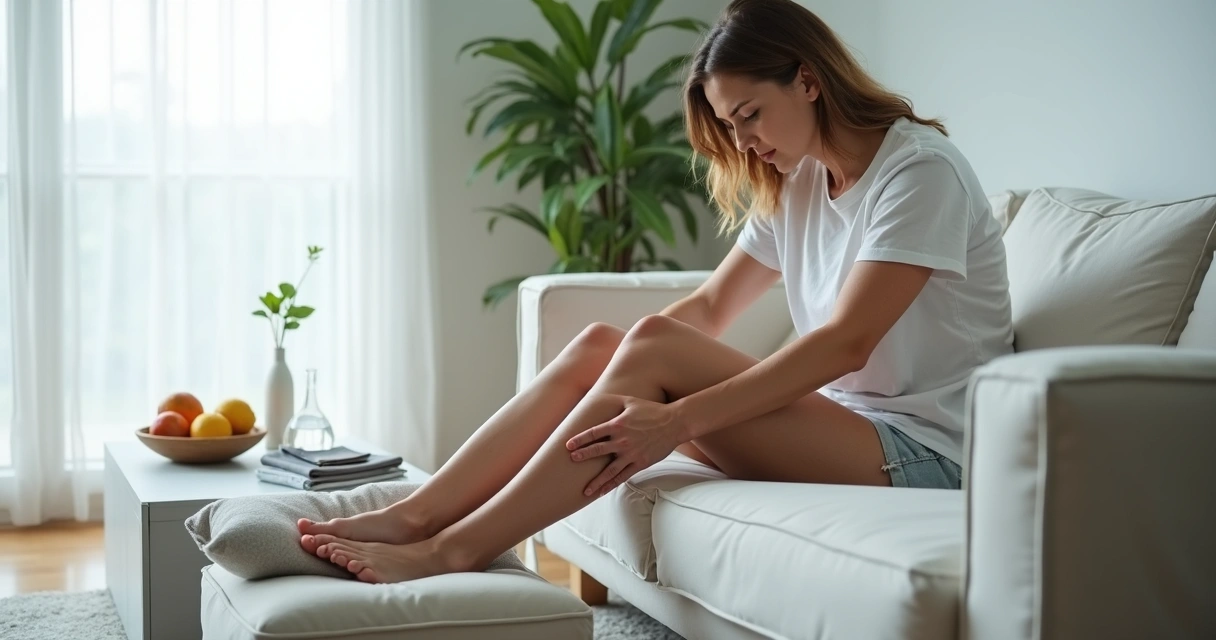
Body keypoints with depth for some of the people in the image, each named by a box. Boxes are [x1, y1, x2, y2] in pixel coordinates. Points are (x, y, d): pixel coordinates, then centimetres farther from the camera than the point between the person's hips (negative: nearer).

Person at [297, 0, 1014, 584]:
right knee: (599, 344, -10)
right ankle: (417, 516, -16)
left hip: (922, 449, -8)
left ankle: (456, 549, -24)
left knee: (654, 350, -25)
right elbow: (710, 307, 9)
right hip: (840, 424, 8)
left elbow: (846, 342, -22)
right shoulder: (797, 183, 15)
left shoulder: (920, 169, -12)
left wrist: (677, 419, -28)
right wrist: (614, 360, -9)